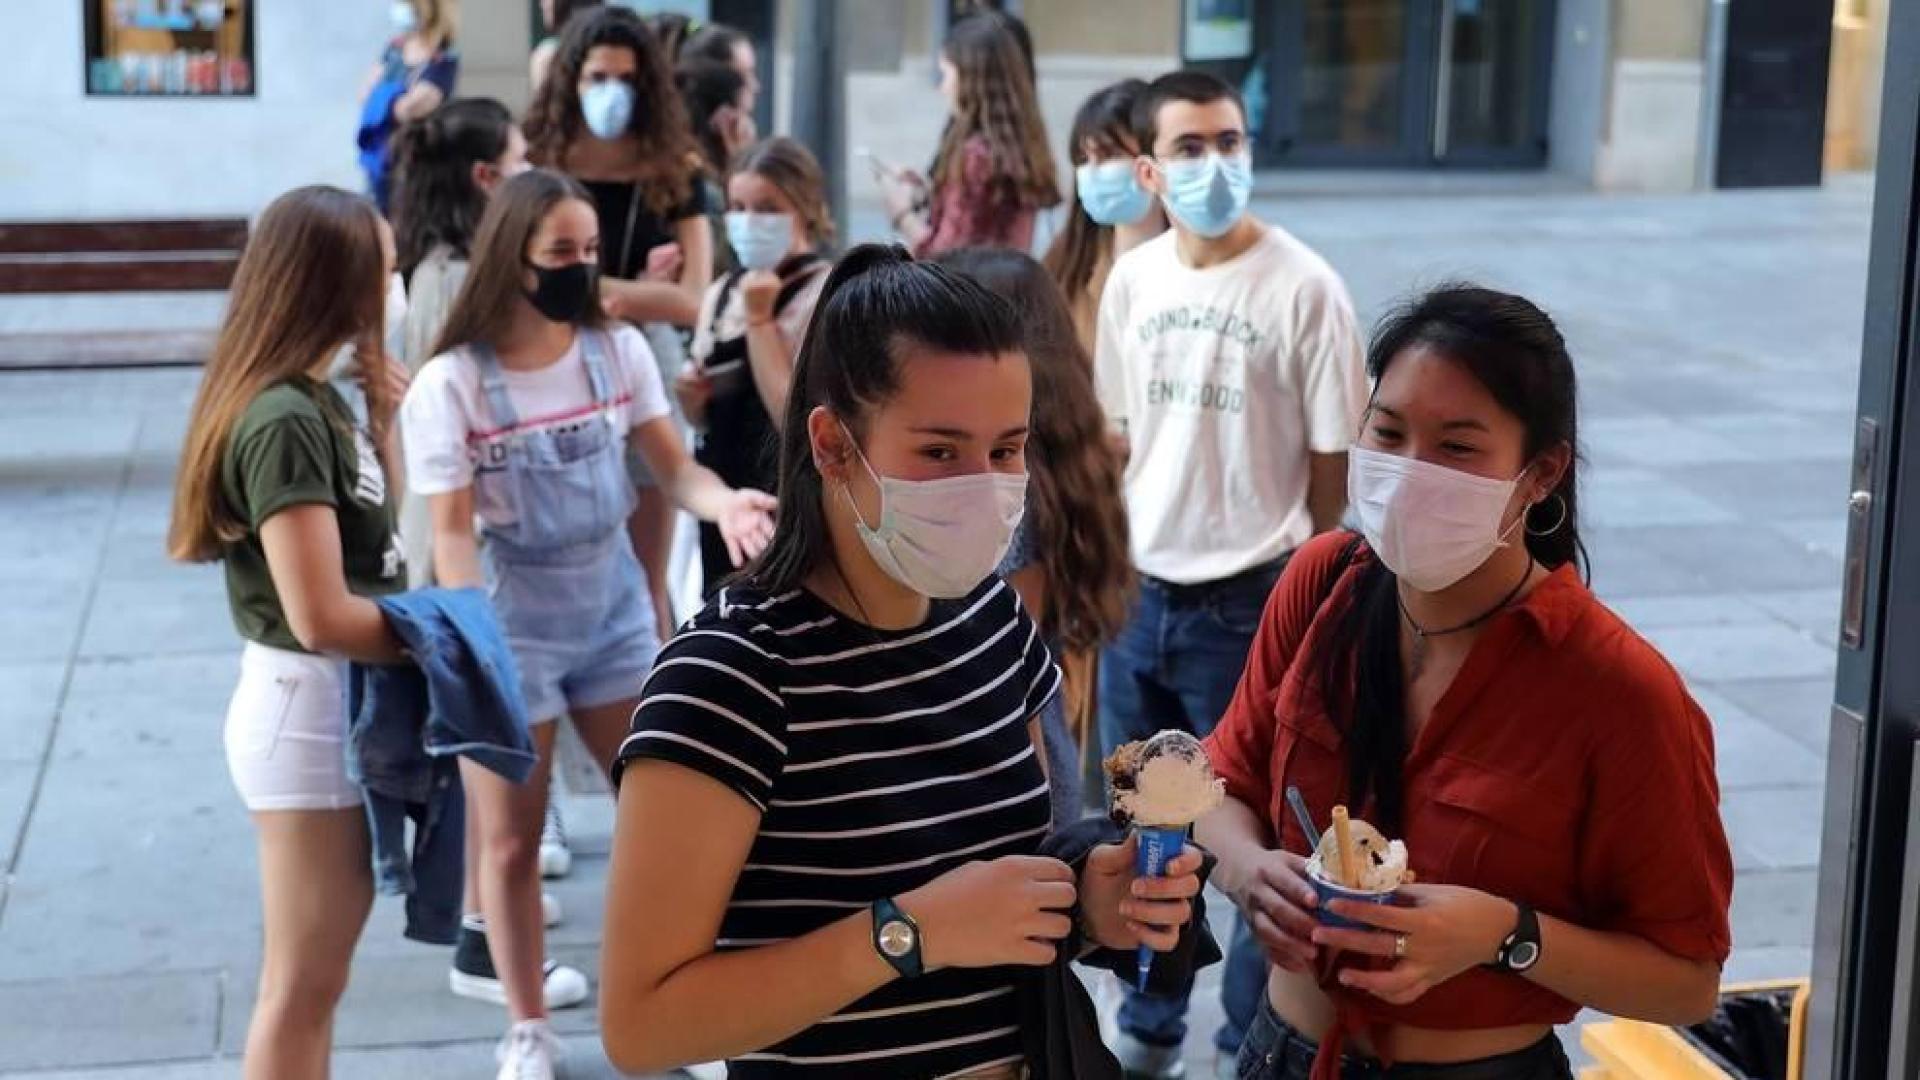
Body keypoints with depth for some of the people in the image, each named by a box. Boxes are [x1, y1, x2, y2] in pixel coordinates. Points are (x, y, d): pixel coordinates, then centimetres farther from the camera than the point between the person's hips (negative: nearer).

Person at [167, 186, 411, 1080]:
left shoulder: (313, 400, 6)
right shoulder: (287, 420, -23)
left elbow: (373, 538, 13)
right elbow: (322, 618, -26)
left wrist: (387, 425, 3)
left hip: (344, 702, 10)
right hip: (309, 705, -10)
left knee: (318, 970, 21)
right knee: (302, 983, 4)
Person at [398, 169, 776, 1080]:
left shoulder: (617, 349, -5)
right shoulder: (452, 383, -15)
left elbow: (674, 468, -5)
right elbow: (452, 530, -15)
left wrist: (724, 503, -28)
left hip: (613, 604, 3)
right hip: (514, 621, -3)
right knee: (512, 837, 7)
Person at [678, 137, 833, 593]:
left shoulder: (826, 295, -14)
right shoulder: (720, 293, 8)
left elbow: (798, 417, -24)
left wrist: (759, 317, -19)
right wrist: (690, 396, -4)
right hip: (722, 486, 7)